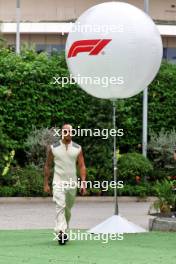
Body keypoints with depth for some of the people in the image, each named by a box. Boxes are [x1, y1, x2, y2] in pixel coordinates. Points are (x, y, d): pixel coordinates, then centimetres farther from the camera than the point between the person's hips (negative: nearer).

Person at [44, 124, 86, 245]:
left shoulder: (78, 148, 4)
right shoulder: (53, 148, 0)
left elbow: (82, 166, 2)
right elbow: (48, 166, 8)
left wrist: (83, 183, -8)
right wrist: (46, 184, 6)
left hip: (72, 183, 3)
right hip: (58, 182, -3)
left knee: (68, 209, 13)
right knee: (60, 206, -20)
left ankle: (64, 230, 32)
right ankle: (61, 232, -31)